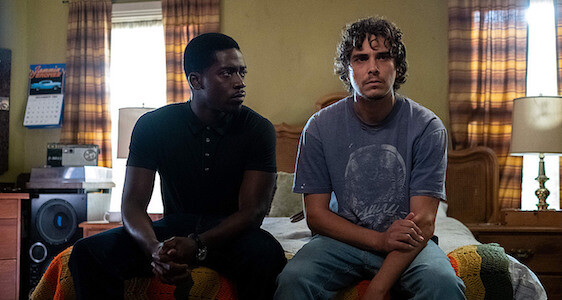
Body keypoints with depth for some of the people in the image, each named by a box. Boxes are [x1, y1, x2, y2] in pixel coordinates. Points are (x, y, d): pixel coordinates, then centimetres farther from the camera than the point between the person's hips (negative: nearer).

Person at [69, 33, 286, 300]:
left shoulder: (258, 129, -7)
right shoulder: (153, 125, -2)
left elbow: (252, 210, -13)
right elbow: (133, 204, -7)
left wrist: (197, 245, -31)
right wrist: (154, 248, -31)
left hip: (232, 233, -1)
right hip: (173, 229, 2)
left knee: (267, 255, -37)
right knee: (88, 252, -21)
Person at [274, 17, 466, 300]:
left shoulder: (427, 127, -8)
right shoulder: (320, 127, -3)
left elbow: (423, 221, -13)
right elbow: (316, 214, -3)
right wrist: (380, 239, -19)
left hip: (407, 243, 0)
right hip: (342, 239, 1)